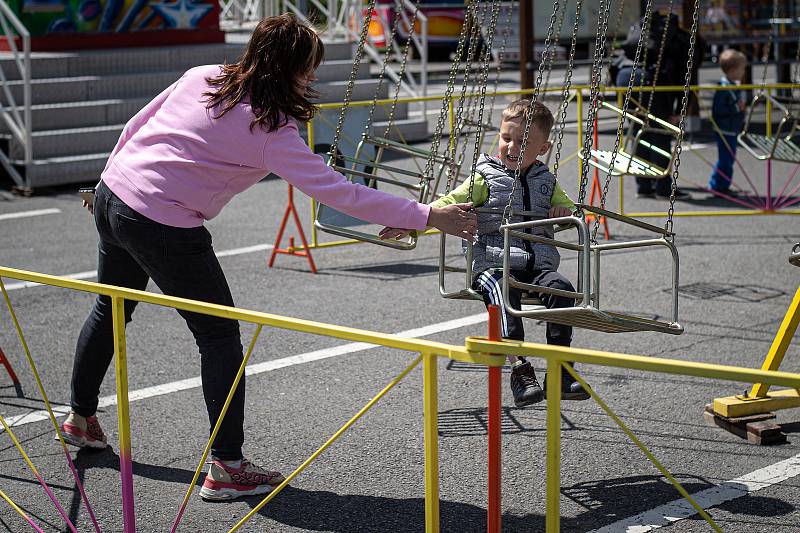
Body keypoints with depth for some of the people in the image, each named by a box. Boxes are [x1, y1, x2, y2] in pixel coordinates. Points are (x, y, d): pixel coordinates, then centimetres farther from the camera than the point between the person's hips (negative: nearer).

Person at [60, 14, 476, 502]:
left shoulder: (202, 76, 3)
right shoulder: (270, 130, -16)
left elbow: (136, 127, 11)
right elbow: (338, 192, -19)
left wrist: (114, 180, 27)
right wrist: (426, 216, -16)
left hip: (113, 193, 8)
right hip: (164, 227, -8)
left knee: (111, 310, 28)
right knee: (220, 337, 4)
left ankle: (81, 418, 48)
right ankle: (227, 469, 5)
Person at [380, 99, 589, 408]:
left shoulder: (546, 181, 21)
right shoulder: (486, 177, 9)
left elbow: (566, 206, 33)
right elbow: (450, 203, 2)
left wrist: (564, 211, 6)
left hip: (538, 263, 3)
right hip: (494, 263, -3)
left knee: (561, 288, -28)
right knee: (504, 295, -37)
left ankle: (561, 371, -28)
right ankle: (520, 370, -40)